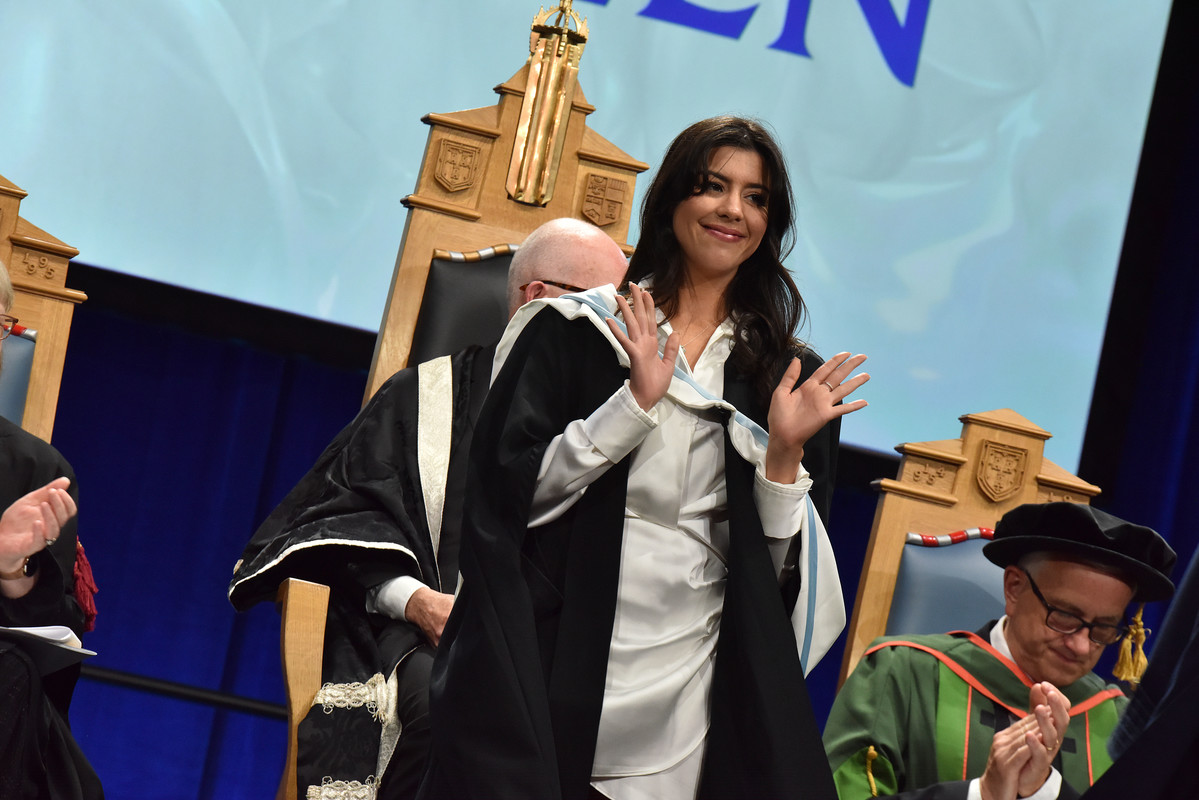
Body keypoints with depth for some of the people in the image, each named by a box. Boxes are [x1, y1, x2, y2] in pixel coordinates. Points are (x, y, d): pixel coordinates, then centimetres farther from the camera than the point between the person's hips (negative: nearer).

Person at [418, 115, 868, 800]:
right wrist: (636, 403, -14)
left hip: (690, 688, 2)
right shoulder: (576, 331, 3)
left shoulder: (782, 373, 10)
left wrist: (785, 450, -9)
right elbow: (510, 495, -7)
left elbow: (769, 566, 7)